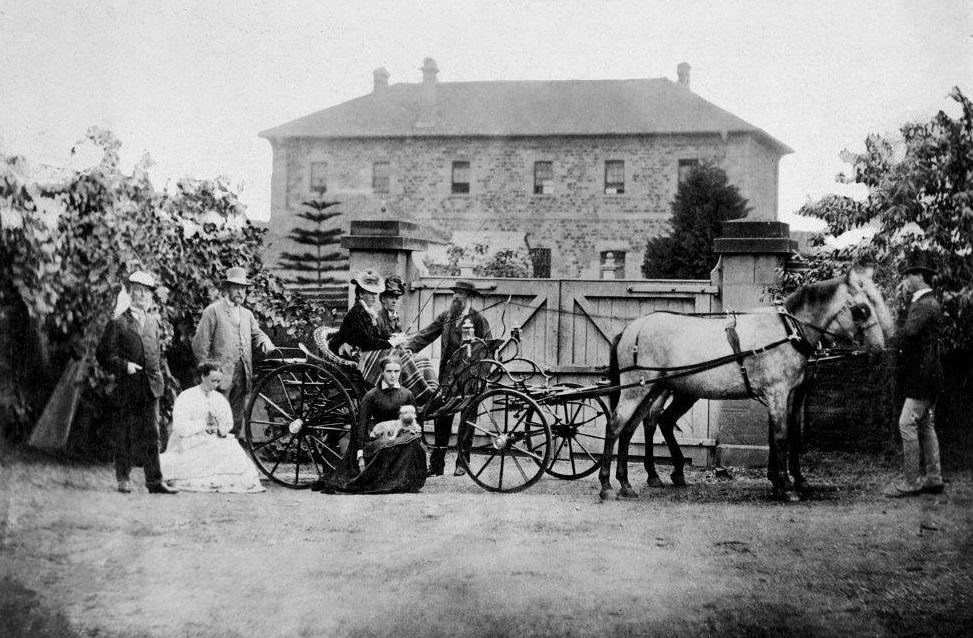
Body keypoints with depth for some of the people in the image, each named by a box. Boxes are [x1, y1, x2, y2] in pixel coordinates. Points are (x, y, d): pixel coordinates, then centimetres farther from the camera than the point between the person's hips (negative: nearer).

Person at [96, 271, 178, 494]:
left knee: (151, 436, 0)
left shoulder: (153, 322, 16)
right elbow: (104, 355, -5)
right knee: (124, 436, 4)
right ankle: (123, 479, 15)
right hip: (126, 388, -4)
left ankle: (154, 481, 0)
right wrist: (124, 365, -17)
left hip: (150, 387, 4)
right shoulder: (118, 323, -1)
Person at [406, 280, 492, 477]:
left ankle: (462, 463, 12)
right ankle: (437, 464, 1)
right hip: (447, 374, 3)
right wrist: (409, 347, -8)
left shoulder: (479, 320, 1)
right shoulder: (445, 317, 13)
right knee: (442, 418, -1)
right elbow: (426, 335, 8)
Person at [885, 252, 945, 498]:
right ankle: (933, 478, 20)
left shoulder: (925, 305, -17)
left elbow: (908, 333, -32)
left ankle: (910, 481, -4)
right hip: (926, 376, 10)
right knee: (926, 426, 14)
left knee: (907, 424, -8)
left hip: (922, 376, -10)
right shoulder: (926, 303, 16)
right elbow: (910, 333, 15)